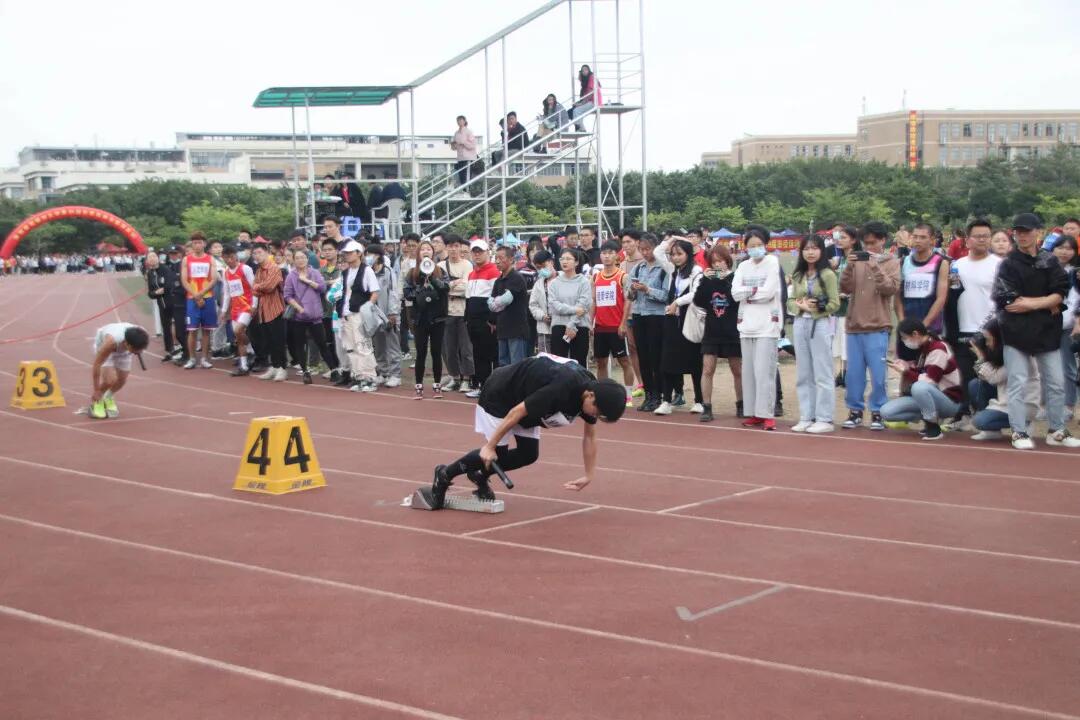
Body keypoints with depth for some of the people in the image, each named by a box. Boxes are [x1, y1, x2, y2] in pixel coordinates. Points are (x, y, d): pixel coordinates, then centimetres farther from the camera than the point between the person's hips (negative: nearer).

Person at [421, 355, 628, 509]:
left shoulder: (591, 389, -13)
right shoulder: (562, 388, -39)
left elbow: (590, 436, 2)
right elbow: (517, 411, -31)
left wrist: (589, 476, 3)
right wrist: (490, 446, -24)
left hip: (525, 395, 8)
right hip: (499, 394, -8)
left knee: (528, 454, 2)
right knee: (497, 454, -7)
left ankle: (480, 475, 22)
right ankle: (444, 475, 11)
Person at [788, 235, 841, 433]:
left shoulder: (828, 275, -6)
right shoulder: (798, 276, 11)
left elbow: (834, 304, -8)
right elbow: (790, 302, 10)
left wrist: (815, 308, -14)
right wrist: (801, 306, -9)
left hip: (821, 325, -6)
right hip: (800, 325, 6)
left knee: (822, 374, -2)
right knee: (803, 374, 9)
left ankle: (825, 419, 1)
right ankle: (806, 417, 14)